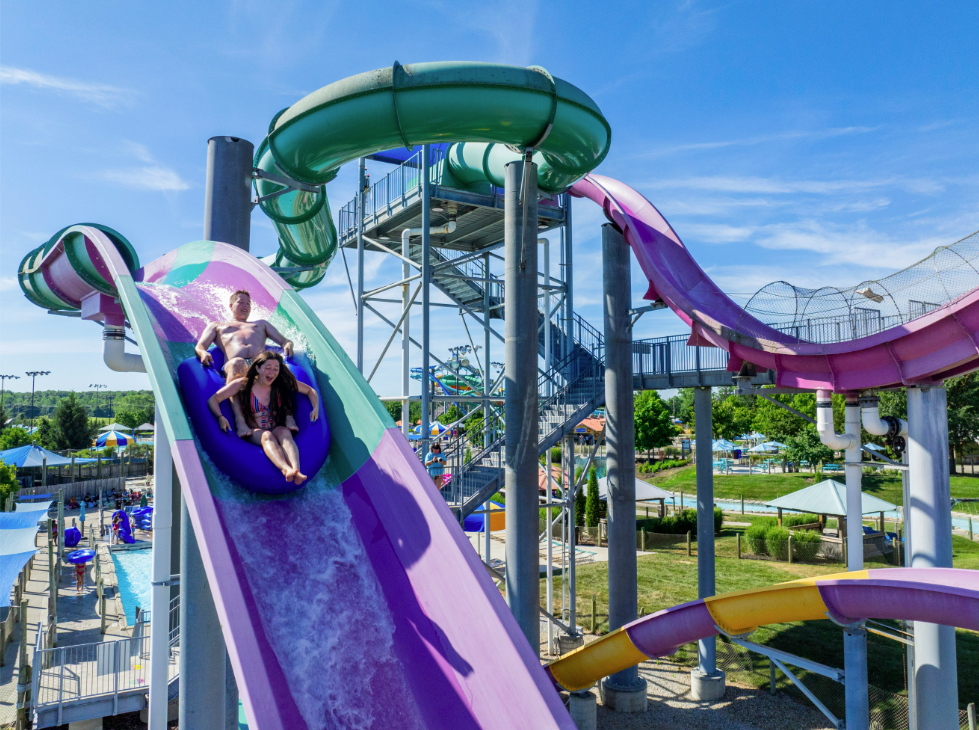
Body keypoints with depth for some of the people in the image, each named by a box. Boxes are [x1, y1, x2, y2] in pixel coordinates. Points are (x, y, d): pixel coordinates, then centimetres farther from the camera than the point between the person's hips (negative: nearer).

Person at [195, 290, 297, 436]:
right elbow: (199, 346, 24)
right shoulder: (216, 325, 39)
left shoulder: (261, 324, 44)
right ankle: (239, 419, -53)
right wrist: (203, 353, -3)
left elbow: (284, 340, 33)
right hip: (233, 367, -1)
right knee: (238, 363, -42)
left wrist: (288, 345, 5)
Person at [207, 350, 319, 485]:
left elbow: (310, 391, 17)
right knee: (267, 436, -37)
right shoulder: (243, 384, 1)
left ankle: (296, 470, -62)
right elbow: (213, 399, 1)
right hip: (254, 432, -2)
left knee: (284, 432, -35)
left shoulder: (283, 383, 6)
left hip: (277, 429, 2)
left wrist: (316, 408, -2)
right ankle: (286, 469, -66)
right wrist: (220, 417, -18)